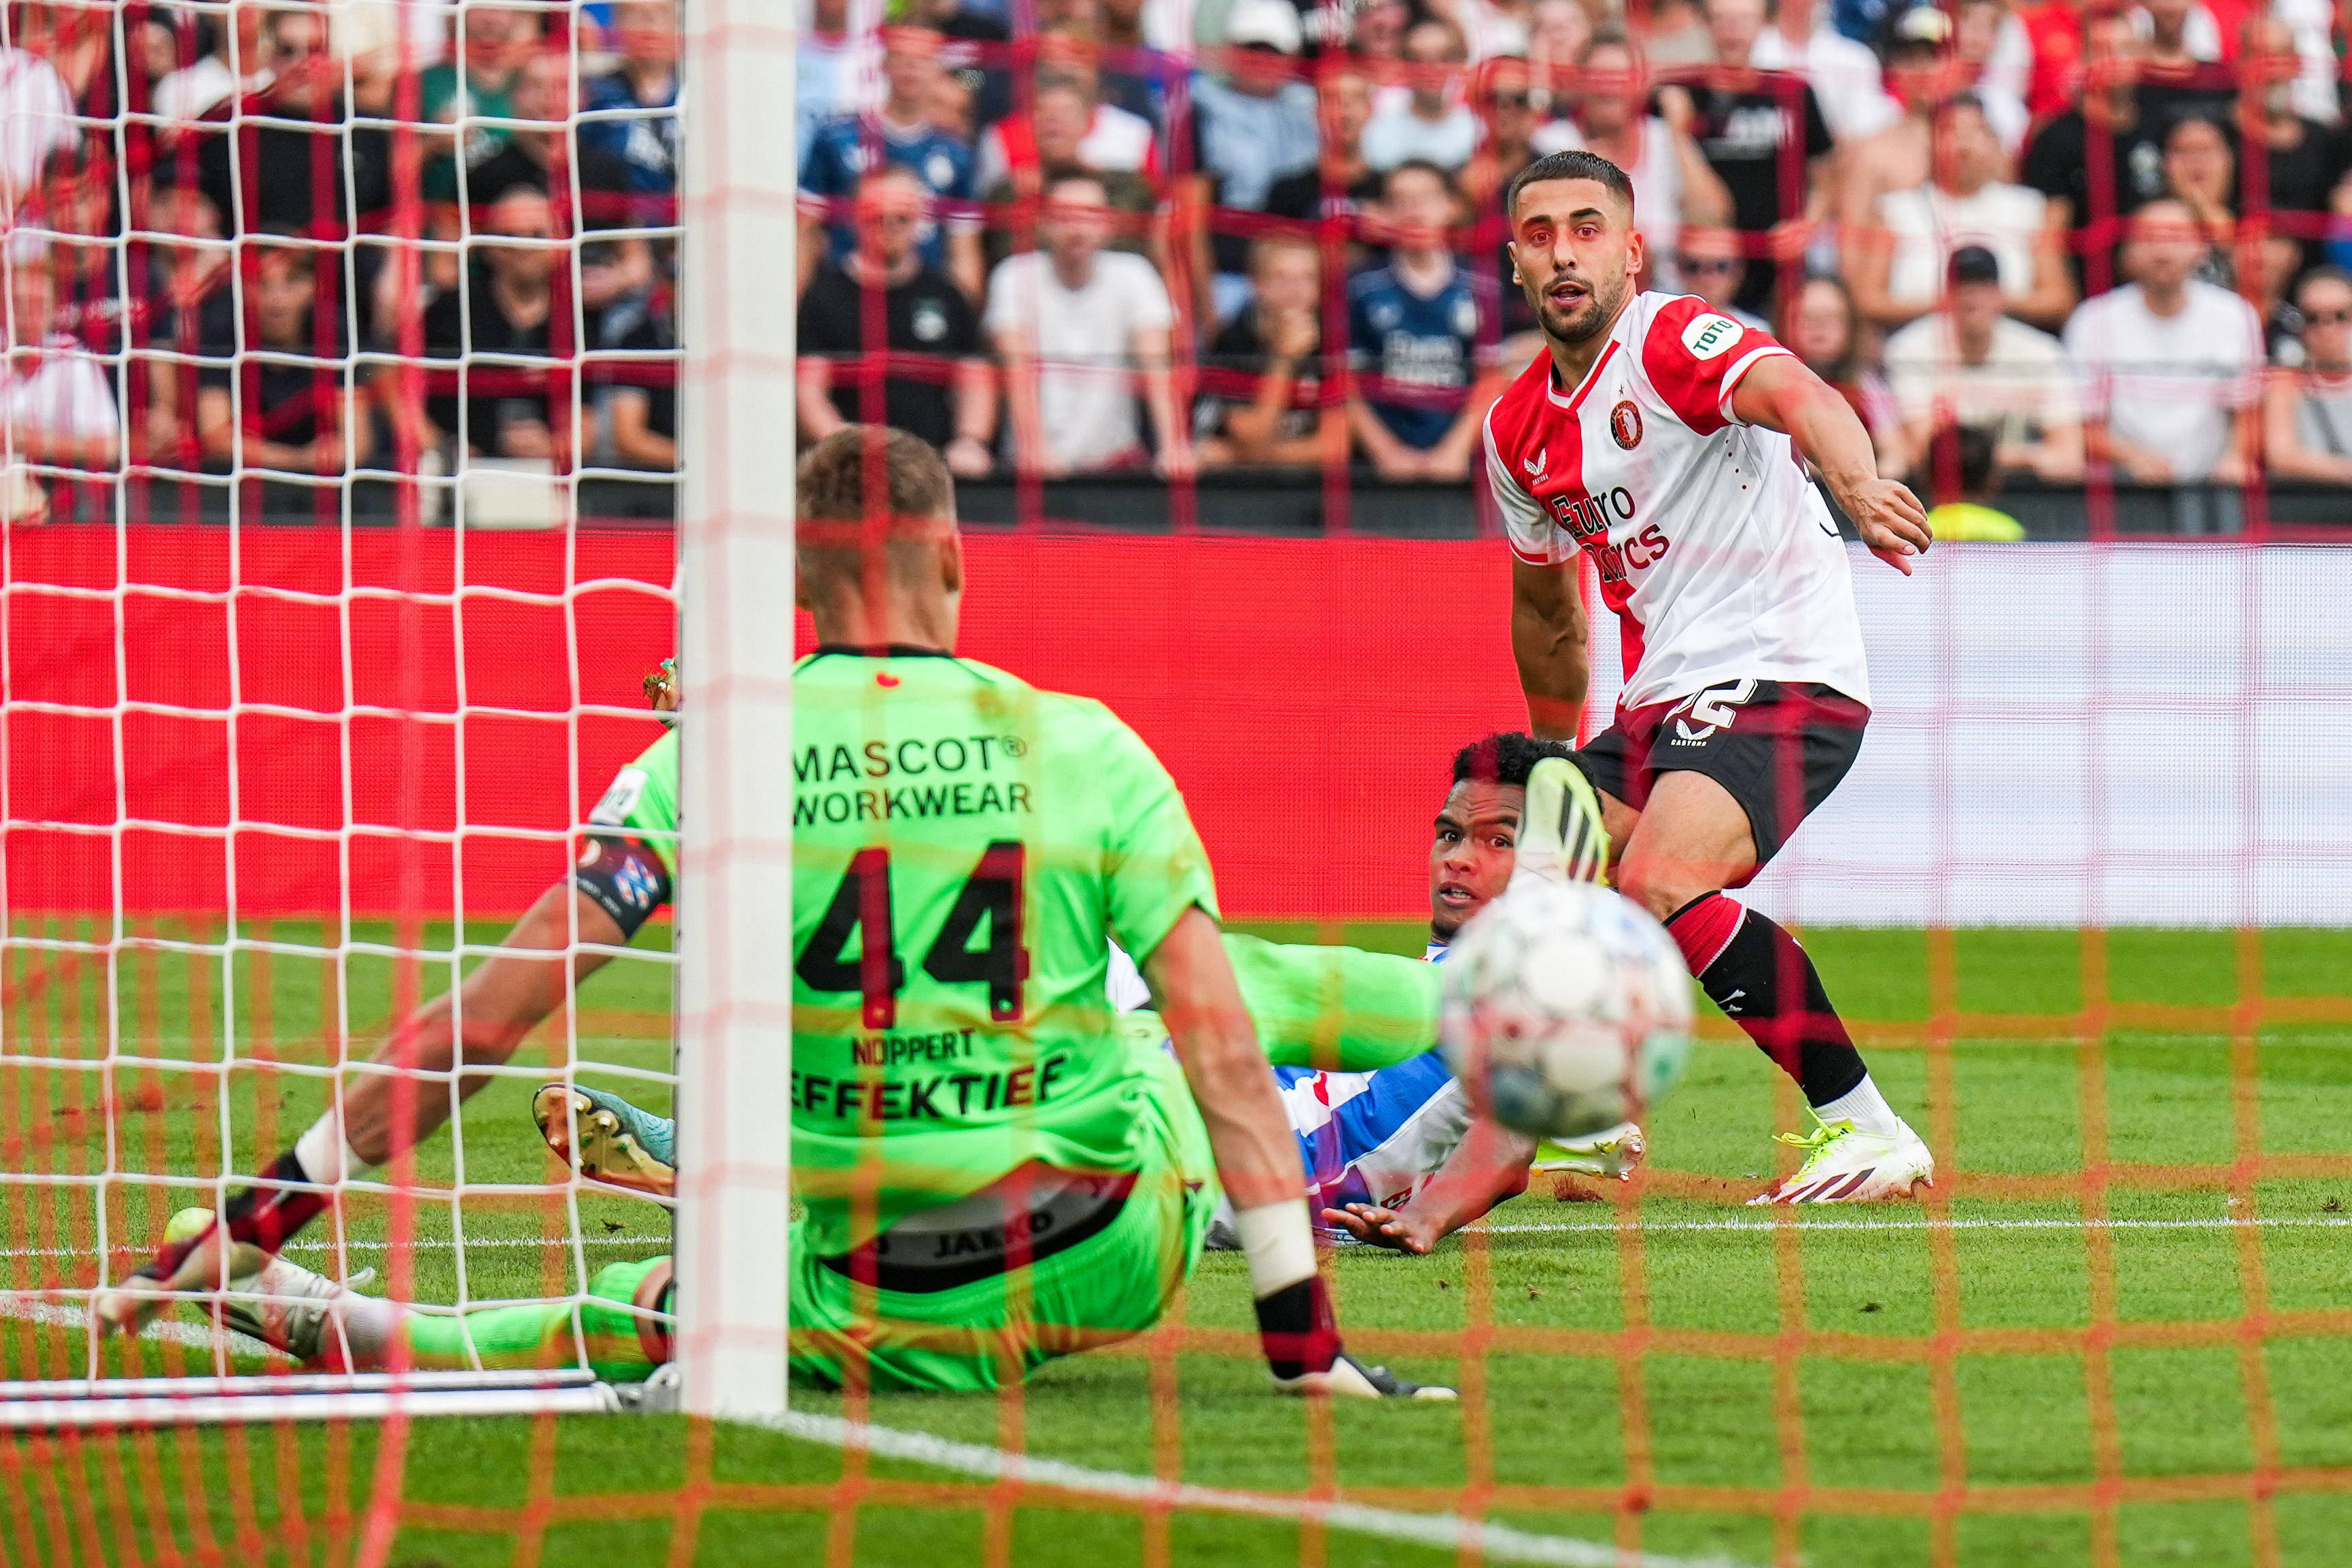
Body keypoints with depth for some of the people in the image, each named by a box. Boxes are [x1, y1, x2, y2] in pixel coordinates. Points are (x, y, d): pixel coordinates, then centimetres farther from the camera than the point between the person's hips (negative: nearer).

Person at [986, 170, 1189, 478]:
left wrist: (1172, 446, -26)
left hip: (1114, 455, 1)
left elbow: (1156, 366, -10)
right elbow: (1020, 371, -15)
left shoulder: (1131, 276, 1)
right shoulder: (1016, 276, -3)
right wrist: (1035, 448, -31)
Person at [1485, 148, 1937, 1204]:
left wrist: (1854, 482, -55)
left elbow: (1793, 396, -34)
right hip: (1663, 706, 9)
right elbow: (1546, 603, 29)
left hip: (1785, 678, -9)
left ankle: (1866, 1129, -23)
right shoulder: (1518, 429, 13)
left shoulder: (1674, 340, -12)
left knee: (1659, 881, -28)